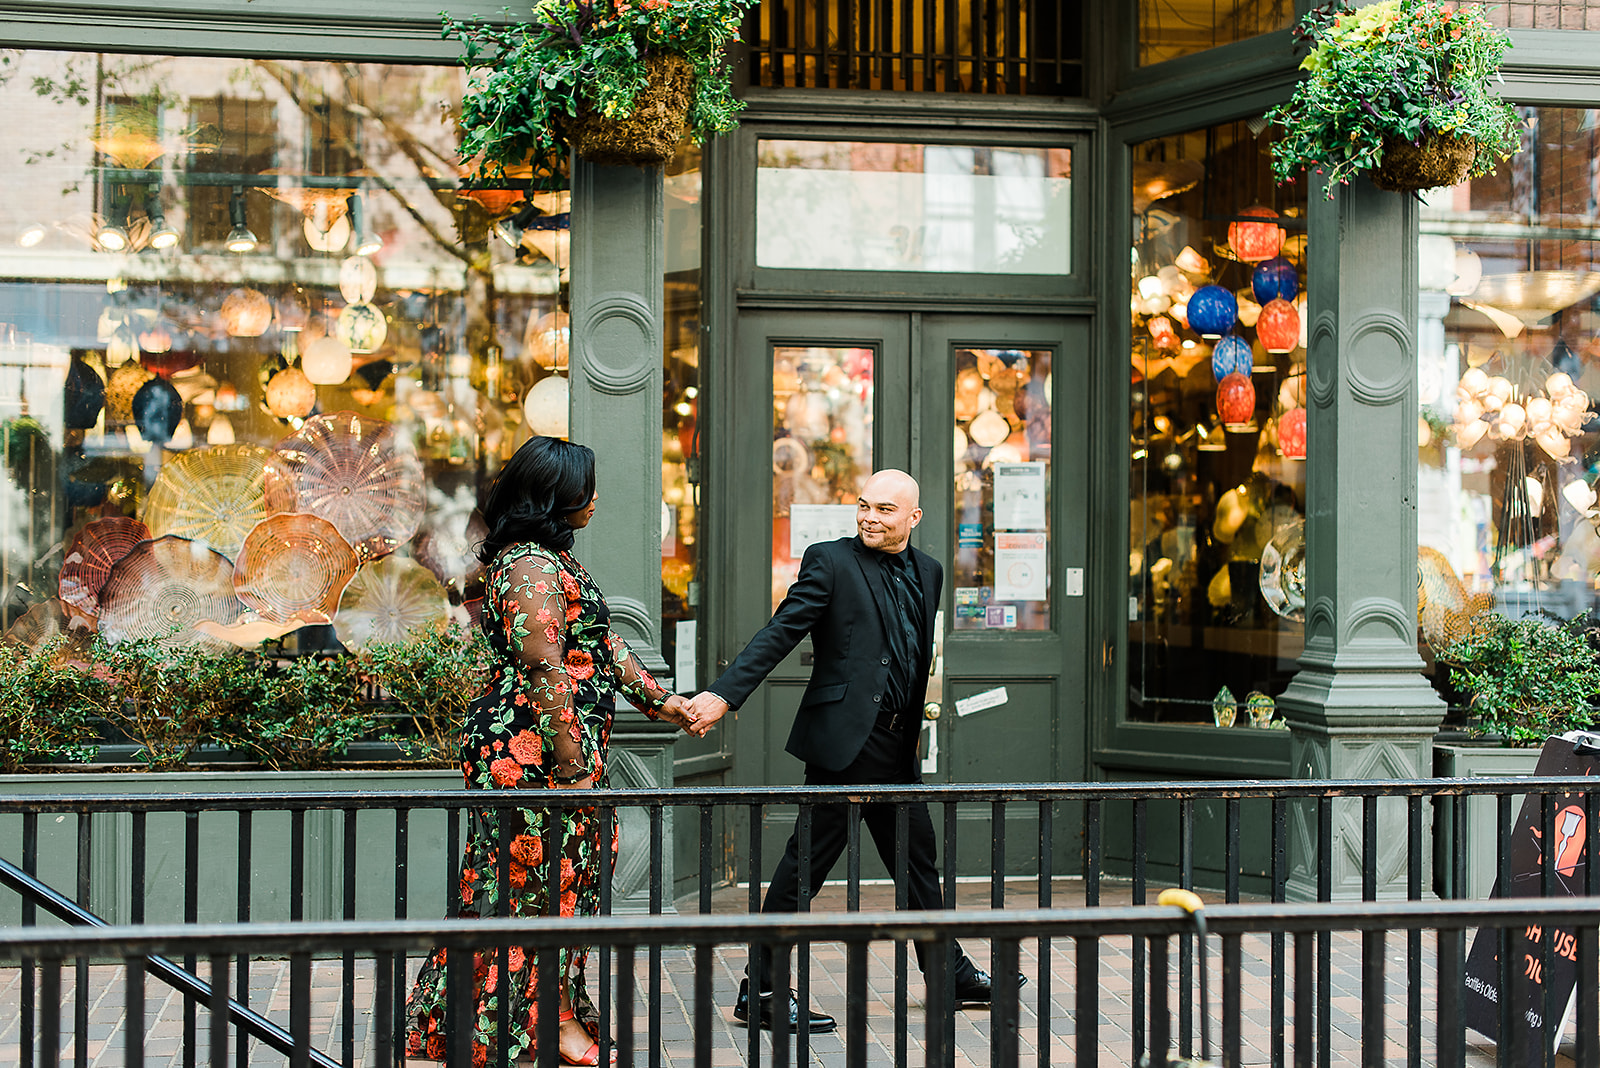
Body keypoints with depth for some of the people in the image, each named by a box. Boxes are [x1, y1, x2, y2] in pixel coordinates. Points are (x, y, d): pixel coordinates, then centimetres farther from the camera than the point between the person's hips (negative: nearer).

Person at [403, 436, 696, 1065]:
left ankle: (561, 1014, 21)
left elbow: (599, 645, 22)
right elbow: (543, 671, -22)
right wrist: (573, 767, -21)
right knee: (546, 879, -3)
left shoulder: (551, 559, 15)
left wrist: (659, 700, 25)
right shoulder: (532, 567, -18)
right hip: (535, 751, -10)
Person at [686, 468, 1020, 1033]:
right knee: (809, 858, -6)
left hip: (897, 745, 7)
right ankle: (760, 991, 0)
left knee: (917, 856, 17)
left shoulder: (928, 572, 14)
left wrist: (921, 718, 12)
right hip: (845, 737, -7)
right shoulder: (830, 561, -6)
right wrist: (723, 693, -24)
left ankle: (950, 973, 31)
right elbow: (780, 632, -14)